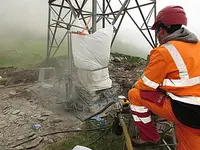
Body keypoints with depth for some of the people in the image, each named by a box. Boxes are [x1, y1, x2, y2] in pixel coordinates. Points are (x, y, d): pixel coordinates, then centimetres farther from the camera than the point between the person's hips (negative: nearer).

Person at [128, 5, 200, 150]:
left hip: (184, 111, -7)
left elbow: (146, 85, -7)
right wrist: (163, 85, 23)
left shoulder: (164, 51, -15)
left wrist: (136, 86, 16)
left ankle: (149, 136, 19)